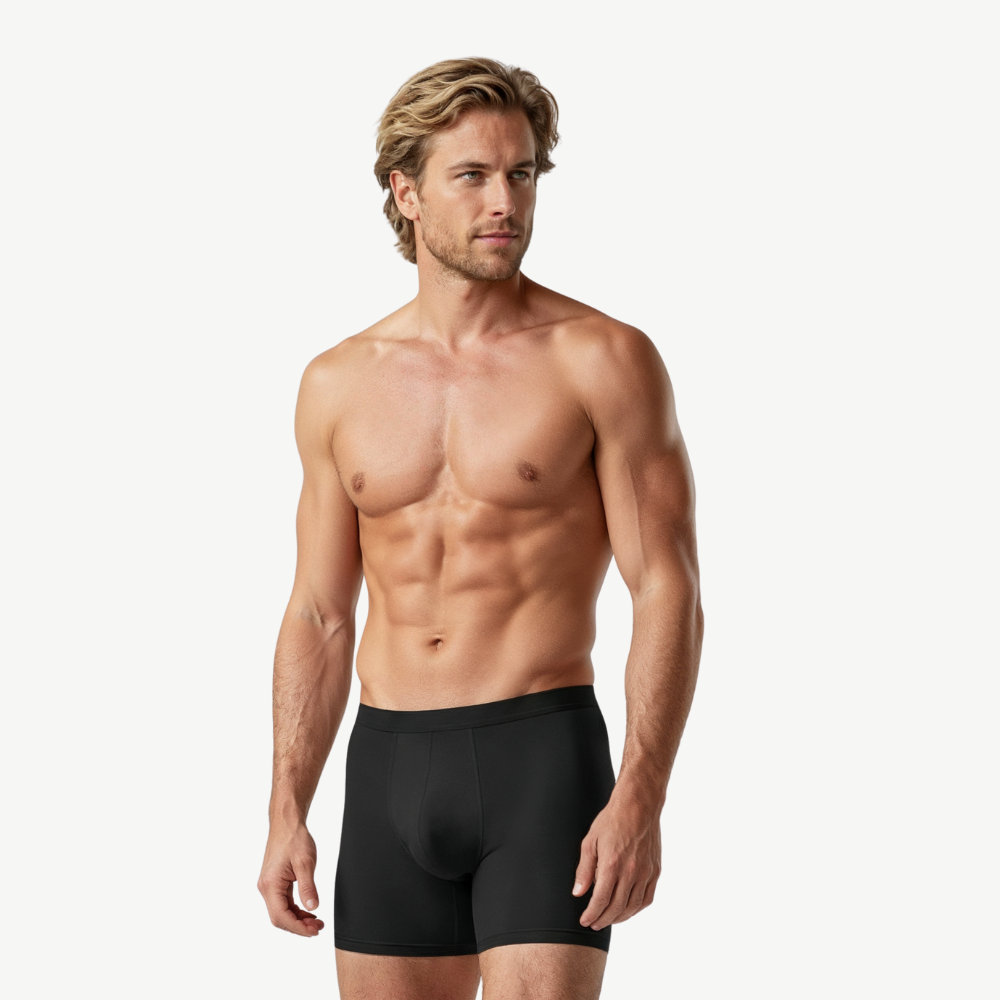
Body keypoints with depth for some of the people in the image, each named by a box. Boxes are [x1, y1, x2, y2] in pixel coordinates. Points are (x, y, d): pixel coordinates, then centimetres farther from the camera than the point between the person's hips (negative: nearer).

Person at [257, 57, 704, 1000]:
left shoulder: (603, 360, -4)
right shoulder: (338, 384, 9)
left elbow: (669, 596, -7)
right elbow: (319, 617, 12)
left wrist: (641, 798, -18)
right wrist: (287, 814, 5)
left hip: (543, 760, -4)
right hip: (390, 775, 5)